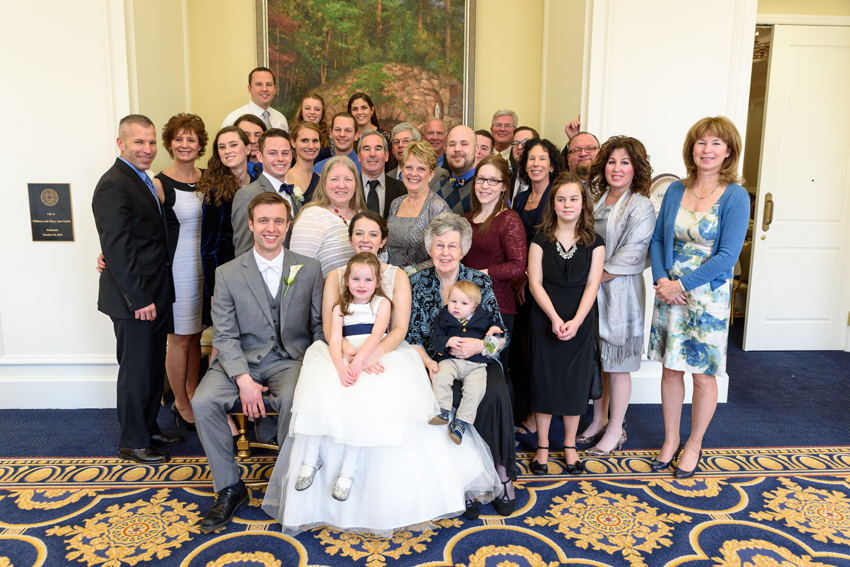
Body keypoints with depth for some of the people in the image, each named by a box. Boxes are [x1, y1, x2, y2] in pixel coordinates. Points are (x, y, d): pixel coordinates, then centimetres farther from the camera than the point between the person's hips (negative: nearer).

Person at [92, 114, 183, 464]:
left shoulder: (143, 181, 14)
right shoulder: (113, 185, -16)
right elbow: (117, 248, -21)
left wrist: (155, 296, 12)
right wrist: (140, 299, -21)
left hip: (153, 296, 9)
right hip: (134, 300, -9)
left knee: (155, 367, 18)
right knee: (136, 371, 4)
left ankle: (149, 429, 33)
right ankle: (132, 443, 20)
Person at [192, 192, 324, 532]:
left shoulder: (309, 269, 5)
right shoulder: (228, 274, 2)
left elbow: (319, 325, 6)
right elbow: (224, 336, -2)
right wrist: (244, 379, -17)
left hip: (290, 359, -1)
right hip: (240, 360, 2)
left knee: (294, 401, -32)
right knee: (203, 402, -24)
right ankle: (230, 489, -5)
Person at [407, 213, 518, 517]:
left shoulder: (480, 281, 1)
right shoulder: (417, 283, 3)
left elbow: (501, 335, 0)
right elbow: (412, 336, 3)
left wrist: (480, 345, -20)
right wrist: (428, 362, -15)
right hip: (436, 361, 0)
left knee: (495, 394, -30)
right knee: (449, 397, -31)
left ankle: (501, 472, -13)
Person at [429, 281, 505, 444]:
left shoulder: (481, 317, 13)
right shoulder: (443, 319, 10)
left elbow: (493, 321, 29)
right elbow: (435, 339, 2)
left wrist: (494, 328, 4)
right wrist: (448, 341, -18)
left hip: (476, 364, 0)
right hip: (450, 360, 0)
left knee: (475, 388, -25)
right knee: (440, 377, -30)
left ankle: (460, 422, -20)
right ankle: (443, 412, -19)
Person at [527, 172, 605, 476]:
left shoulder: (594, 243, 1)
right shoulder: (541, 241, -1)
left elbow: (592, 285, -4)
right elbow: (535, 283, -6)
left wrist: (576, 321, -16)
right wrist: (555, 318, -16)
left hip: (580, 323, 1)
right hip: (545, 321, 0)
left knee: (575, 382, 8)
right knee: (544, 380, 5)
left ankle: (569, 446, 25)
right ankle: (542, 447, 20)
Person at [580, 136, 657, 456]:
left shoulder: (641, 207, -9)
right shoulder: (594, 199, 10)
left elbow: (630, 256, -16)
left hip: (619, 293, -6)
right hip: (590, 292, 6)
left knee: (617, 364, 4)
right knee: (595, 359, 14)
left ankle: (615, 430, 19)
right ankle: (598, 421, 30)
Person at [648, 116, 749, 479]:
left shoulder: (735, 197, -9)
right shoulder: (676, 191, 4)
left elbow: (727, 256, -14)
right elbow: (657, 239, 7)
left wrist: (681, 285, -16)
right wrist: (661, 279, -9)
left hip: (707, 297, -3)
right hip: (668, 294, 4)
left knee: (703, 376, 7)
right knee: (671, 369, 12)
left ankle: (694, 445, 27)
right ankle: (670, 440, 29)